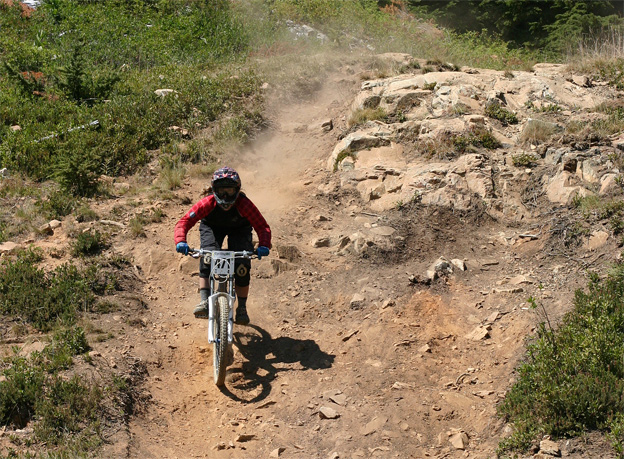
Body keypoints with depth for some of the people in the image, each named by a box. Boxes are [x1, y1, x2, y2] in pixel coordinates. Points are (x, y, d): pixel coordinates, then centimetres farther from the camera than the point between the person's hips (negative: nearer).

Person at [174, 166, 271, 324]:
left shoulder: (244, 204, -35)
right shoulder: (207, 203, -34)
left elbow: (262, 227, -35)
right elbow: (184, 222, -34)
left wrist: (264, 245, -54)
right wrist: (180, 241, -53)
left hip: (239, 229, 0)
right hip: (212, 227, 0)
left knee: (242, 267, -17)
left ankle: (242, 308, 0)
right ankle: (204, 302, -27)